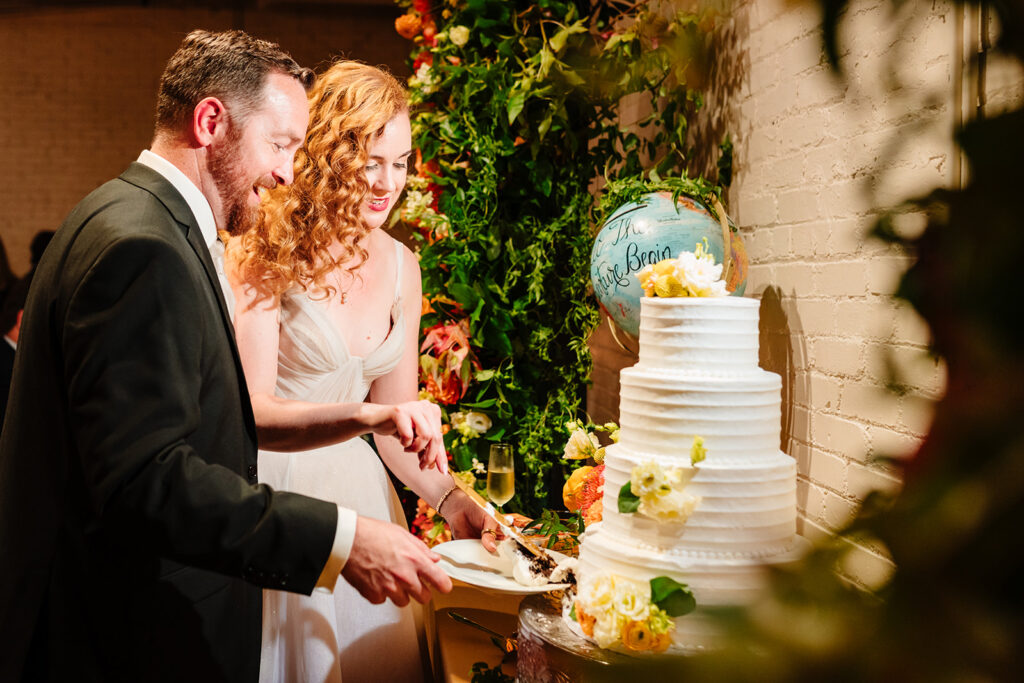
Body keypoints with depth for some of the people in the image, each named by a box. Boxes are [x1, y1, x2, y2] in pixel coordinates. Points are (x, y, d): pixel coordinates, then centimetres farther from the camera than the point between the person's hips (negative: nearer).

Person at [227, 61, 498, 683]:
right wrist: (363, 415, -34)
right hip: (273, 491, -5)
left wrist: (451, 498, -5)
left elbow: (397, 414, 9)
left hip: (359, 491, 6)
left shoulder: (400, 264, 4)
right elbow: (250, 411, -20)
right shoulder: (266, 254, -13)